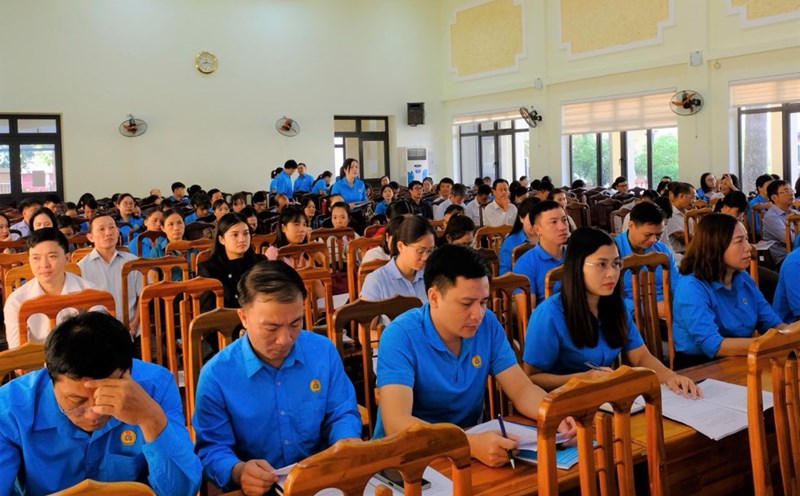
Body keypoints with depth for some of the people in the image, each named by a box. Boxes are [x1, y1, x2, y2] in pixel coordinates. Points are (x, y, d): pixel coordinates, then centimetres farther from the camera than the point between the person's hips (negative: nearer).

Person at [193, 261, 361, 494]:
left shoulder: (324, 351, -3)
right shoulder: (216, 375, -10)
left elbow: (342, 414, 6)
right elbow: (211, 448, -5)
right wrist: (238, 471, -24)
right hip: (258, 489, 0)